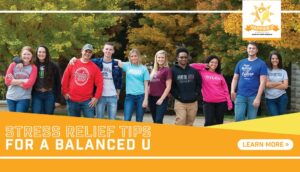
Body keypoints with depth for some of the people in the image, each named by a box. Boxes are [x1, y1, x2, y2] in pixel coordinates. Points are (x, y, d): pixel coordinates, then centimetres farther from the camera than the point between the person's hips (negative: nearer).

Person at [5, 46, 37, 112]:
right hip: (11, 97, 3)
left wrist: (14, 81, -10)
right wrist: (22, 80, -12)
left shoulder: (33, 68, -3)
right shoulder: (13, 65, 3)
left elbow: (28, 84, -12)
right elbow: (7, 81, -6)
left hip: (24, 98, -3)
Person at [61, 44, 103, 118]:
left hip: (87, 101, -1)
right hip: (72, 100, 2)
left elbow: (99, 83, -1)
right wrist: (65, 92, 3)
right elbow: (65, 79, 7)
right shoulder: (72, 64, 4)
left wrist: (96, 97, -6)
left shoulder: (94, 67, 0)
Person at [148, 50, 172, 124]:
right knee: (155, 121, 10)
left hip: (161, 99, -6)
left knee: (158, 121, -14)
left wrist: (161, 99, -12)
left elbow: (168, 87, -8)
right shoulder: (154, 70, 16)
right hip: (152, 98, 6)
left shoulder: (167, 70, -3)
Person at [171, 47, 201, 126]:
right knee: (180, 124, -13)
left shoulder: (193, 71, 11)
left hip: (193, 102, 4)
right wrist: (177, 95, -8)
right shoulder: (173, 71, 0)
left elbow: (199, 84, 17)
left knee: (189, 125, 7)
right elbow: (171, 86, -2)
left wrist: (196, 94, 5)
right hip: (180, 102, -4)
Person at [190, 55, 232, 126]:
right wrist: (203, 66, 2)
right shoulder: (202, 72, 4)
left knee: (219, 123, 6)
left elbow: (225, 89, 9)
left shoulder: (219, 75, 10)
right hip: (208, 102, -2)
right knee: (209, 123, -8)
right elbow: (191, 66, -4)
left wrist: (229, 102, 2)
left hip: (221, 102, 3)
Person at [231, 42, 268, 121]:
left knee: (251, 120, 4)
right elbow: (235, 78, 15)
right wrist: (232, 91, -2)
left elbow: (262, 82, -6)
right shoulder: (241, 63, 11)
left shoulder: (261, 64, 0)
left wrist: (258, 97, -14)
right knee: (238, 118, -6)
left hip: (253, 96, -2)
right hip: (240, 95, 2)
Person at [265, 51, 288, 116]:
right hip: (270, 99, -2)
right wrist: (279, 83, -5)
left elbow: (285, 86, -4)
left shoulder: (283, 72, 6)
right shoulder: (267, 71, -2)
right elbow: (267, 84, -13)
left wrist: (272, 85, -8)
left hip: (282, 97, 2)